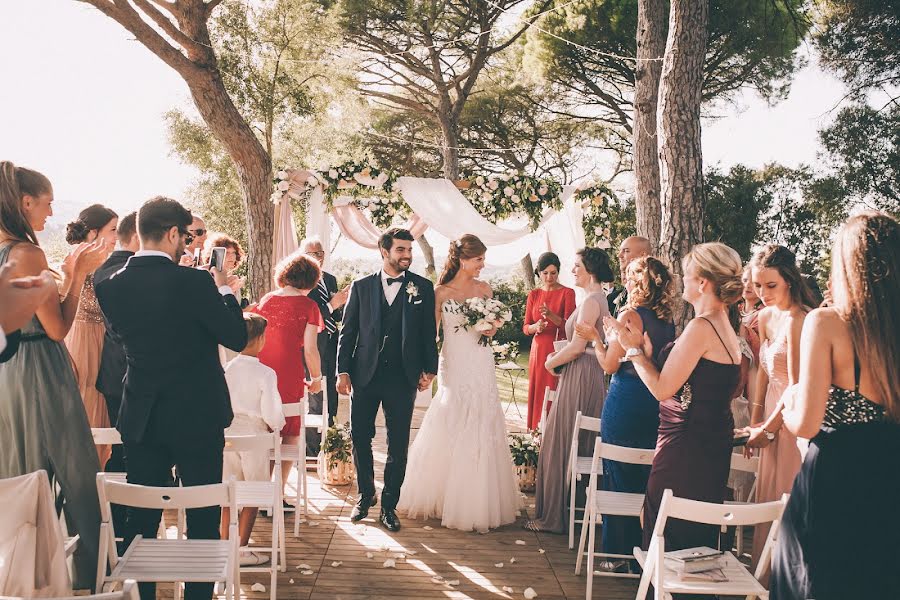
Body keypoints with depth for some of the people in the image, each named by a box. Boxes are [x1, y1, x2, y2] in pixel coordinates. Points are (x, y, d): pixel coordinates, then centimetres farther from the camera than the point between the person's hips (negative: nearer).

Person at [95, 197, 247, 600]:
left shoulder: (111, 286, -3)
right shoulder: (195, 282, -17)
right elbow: (237, 338, -10)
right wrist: (224, 289, 5)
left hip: (140, 418, 4)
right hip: (197, 416, -4)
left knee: (141, 519, 14)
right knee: (203, 517, 9)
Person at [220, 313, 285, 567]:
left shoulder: (225, 370, -3)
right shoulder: (266, 374, -15)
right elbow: (272, 415, -16)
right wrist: (275, 425, 5)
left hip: (227, 435, 4)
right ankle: (241, 550, 10)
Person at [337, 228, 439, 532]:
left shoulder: (423, 287, 4)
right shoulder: (361, 286, 6)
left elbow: (429, 332, 6)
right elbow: (347, 332, 6)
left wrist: (430, 369, 0)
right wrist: (343, 371, -1)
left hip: (403, 377, -1)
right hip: (365, 373, 1)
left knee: (398, 444, 4)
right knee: (360, 438, 7)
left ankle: (389, 506, 17)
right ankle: (365, 494, 29)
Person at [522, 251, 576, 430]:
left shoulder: (567, 293, -2)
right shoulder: (534, 295, 11)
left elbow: (568, 326, -10)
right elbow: (525, 327, 9)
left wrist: (551, 315, -27)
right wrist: (536, 327, -13)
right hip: (538, 350, 4)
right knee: (537, 393, 4)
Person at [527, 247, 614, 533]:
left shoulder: (591, 300, -16)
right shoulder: (599, 298, 14)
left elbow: (577, 347, -20)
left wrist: (551, 362, -6)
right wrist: (559, 358, 10)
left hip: (580, 378, -10)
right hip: (588, 377, 10)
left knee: (561, 445, -2)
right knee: (578, 446, 15)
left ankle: (555, 517, 6)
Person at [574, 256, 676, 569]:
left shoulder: (629, 315, -15)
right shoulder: (667, 319, 4)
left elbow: (610, 365, -13)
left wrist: (595, 338, 3)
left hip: (625, 402, -6)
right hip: (657, 402, 6)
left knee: (619, 476, 5)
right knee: (646, 477, 16)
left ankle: (619, 554, 12)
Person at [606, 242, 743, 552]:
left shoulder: (700, 327, -20)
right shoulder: (724, 325, 11)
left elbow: (663, 389, -19)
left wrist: (634, 349, -7)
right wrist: (646, 351, 13)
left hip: (686, 444, -10)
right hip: (713, 441, 10)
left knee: (666, 529, 0)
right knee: (699, 533, 18)